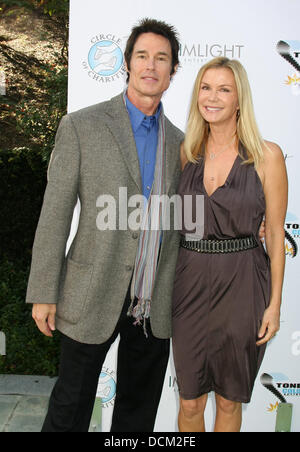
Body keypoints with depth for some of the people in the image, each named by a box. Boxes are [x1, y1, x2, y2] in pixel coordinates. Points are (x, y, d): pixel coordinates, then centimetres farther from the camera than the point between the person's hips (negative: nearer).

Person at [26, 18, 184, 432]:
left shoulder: (178, 141, 9)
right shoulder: (81, 126, -5)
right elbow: (55, 214, -7)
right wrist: (43, 293, -8)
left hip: (156, 303, 4)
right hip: (94, 296, -4)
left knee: (139, 409, 18)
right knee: (71, 406, 11)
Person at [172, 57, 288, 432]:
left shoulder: (267, 155, -7)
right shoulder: (186, 152, 3)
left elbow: (275, 233, -4)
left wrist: (274, 303, -4)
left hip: (242, 285, -2)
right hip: (190, 280, 3)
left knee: (229, 400, 17)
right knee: (190, 401, 15)